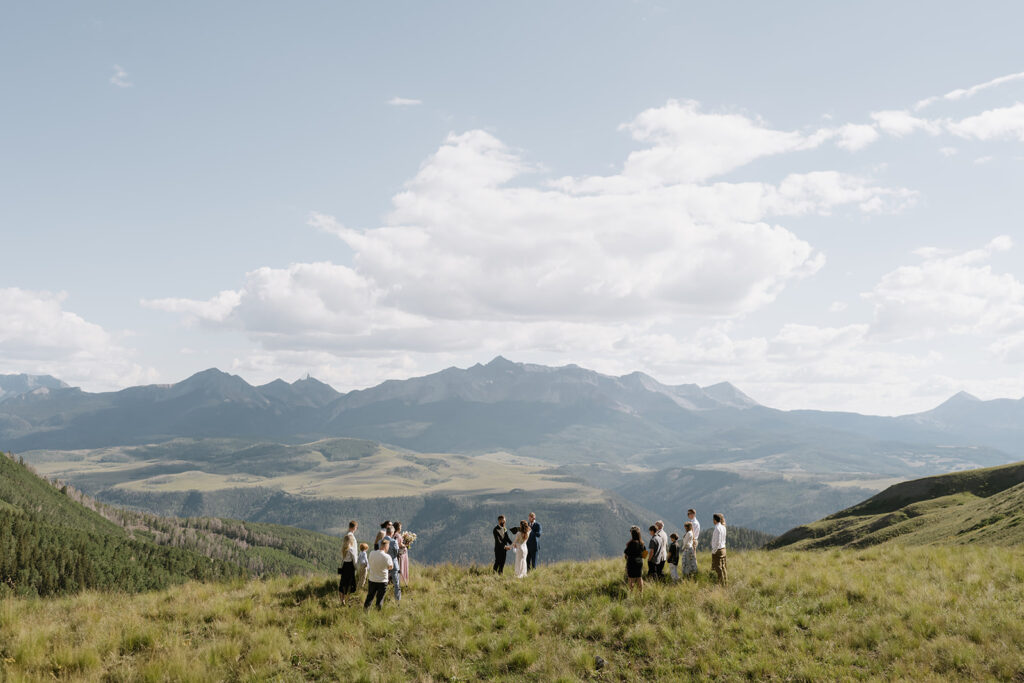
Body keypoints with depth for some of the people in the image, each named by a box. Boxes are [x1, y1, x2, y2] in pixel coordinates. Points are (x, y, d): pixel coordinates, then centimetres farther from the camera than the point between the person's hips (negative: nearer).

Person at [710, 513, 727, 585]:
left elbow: (717, 542, -20)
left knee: (718, 568, -2)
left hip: (718, 550, -9)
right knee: (723, 567, 15)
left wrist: (713, 551, -13)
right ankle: (725, 582, 20)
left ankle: (722, 583, 1)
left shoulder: (717, 528, -19)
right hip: (723, 549, 9)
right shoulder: (723, 527, 8)